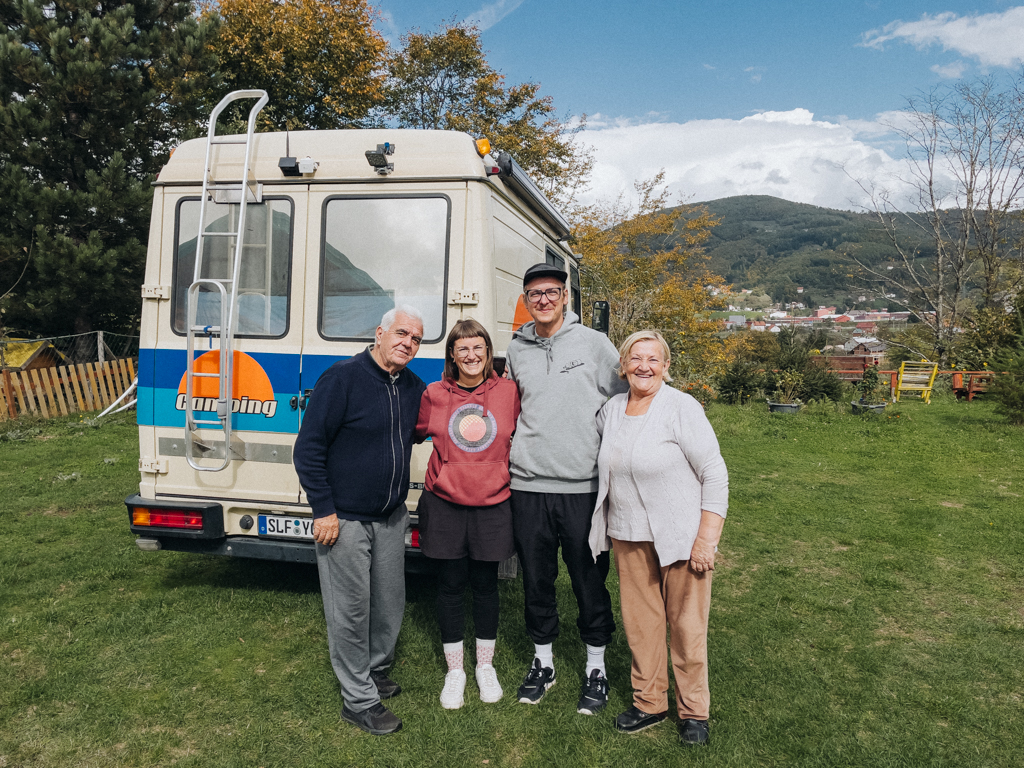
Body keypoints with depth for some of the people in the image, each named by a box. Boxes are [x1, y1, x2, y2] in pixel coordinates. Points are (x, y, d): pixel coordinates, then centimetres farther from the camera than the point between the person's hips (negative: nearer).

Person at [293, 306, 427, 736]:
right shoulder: (342, 379, -15)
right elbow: (308, 447, -15)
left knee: (390, 602, 16)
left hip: (391, 518, 7)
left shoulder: (413, 388, 5)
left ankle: (376, 669, 40)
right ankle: (358, 699, 18)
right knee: (351, 610, 3)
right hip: (344, 520, -6)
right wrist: (324, 510, -16)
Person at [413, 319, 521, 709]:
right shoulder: (434, 395, -3)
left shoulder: (508, 391, -4)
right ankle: (454, 670, 28)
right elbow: (413, 433, 11)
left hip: (492, 505, 0)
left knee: (486, 584, 13)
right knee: (450, 585, 10)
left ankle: (485, 666, 33)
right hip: (445, 505, 0)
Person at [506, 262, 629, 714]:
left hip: (583, 486, -3)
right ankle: (543, 662, 31)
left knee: (590, 583, 6)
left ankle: (596, 668, 25)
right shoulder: (516, 350, 8)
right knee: (536, 580, 13)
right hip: (528, 486, 3)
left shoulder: (594, 343, -1)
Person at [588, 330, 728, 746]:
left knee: (687, 624, 5)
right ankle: (649, 702, 29)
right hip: (628, 537, 5)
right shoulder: (610, 410, 5)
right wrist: (604, 527, 18)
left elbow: (715, 474, -11)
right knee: (640, 621, 12)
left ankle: (693, 711, 23)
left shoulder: (682, 408, -11)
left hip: (679, 536, -5)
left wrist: (707, 538, -15)